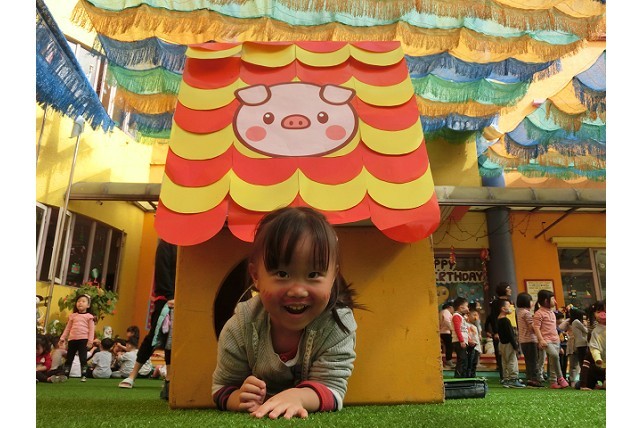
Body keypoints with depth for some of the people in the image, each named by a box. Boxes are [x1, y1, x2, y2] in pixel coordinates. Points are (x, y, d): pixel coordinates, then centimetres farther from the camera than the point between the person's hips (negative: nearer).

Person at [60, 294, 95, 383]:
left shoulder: (89, 316, 0)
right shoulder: (73, 316, 11)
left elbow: (91, 330, -3)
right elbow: (67, 328, 16)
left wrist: (90, 341, -11)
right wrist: (62, 338, 10)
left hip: (83, 339, -4)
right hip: (72, 339, 4)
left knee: (83, 358, -3)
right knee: (69, 358, 10)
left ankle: (83, 376, 1)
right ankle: (65, 375, 19)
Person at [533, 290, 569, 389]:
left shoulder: (552, 312, 18)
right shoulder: (539, 313, -9)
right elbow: (536, 327, -15)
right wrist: (541, 340, -23)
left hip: (555, 340, 9)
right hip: (546, 340, -8)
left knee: (553, 362, 8)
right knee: (554, 355, -29)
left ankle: (553, 382, 15)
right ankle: (560, 377, -17)